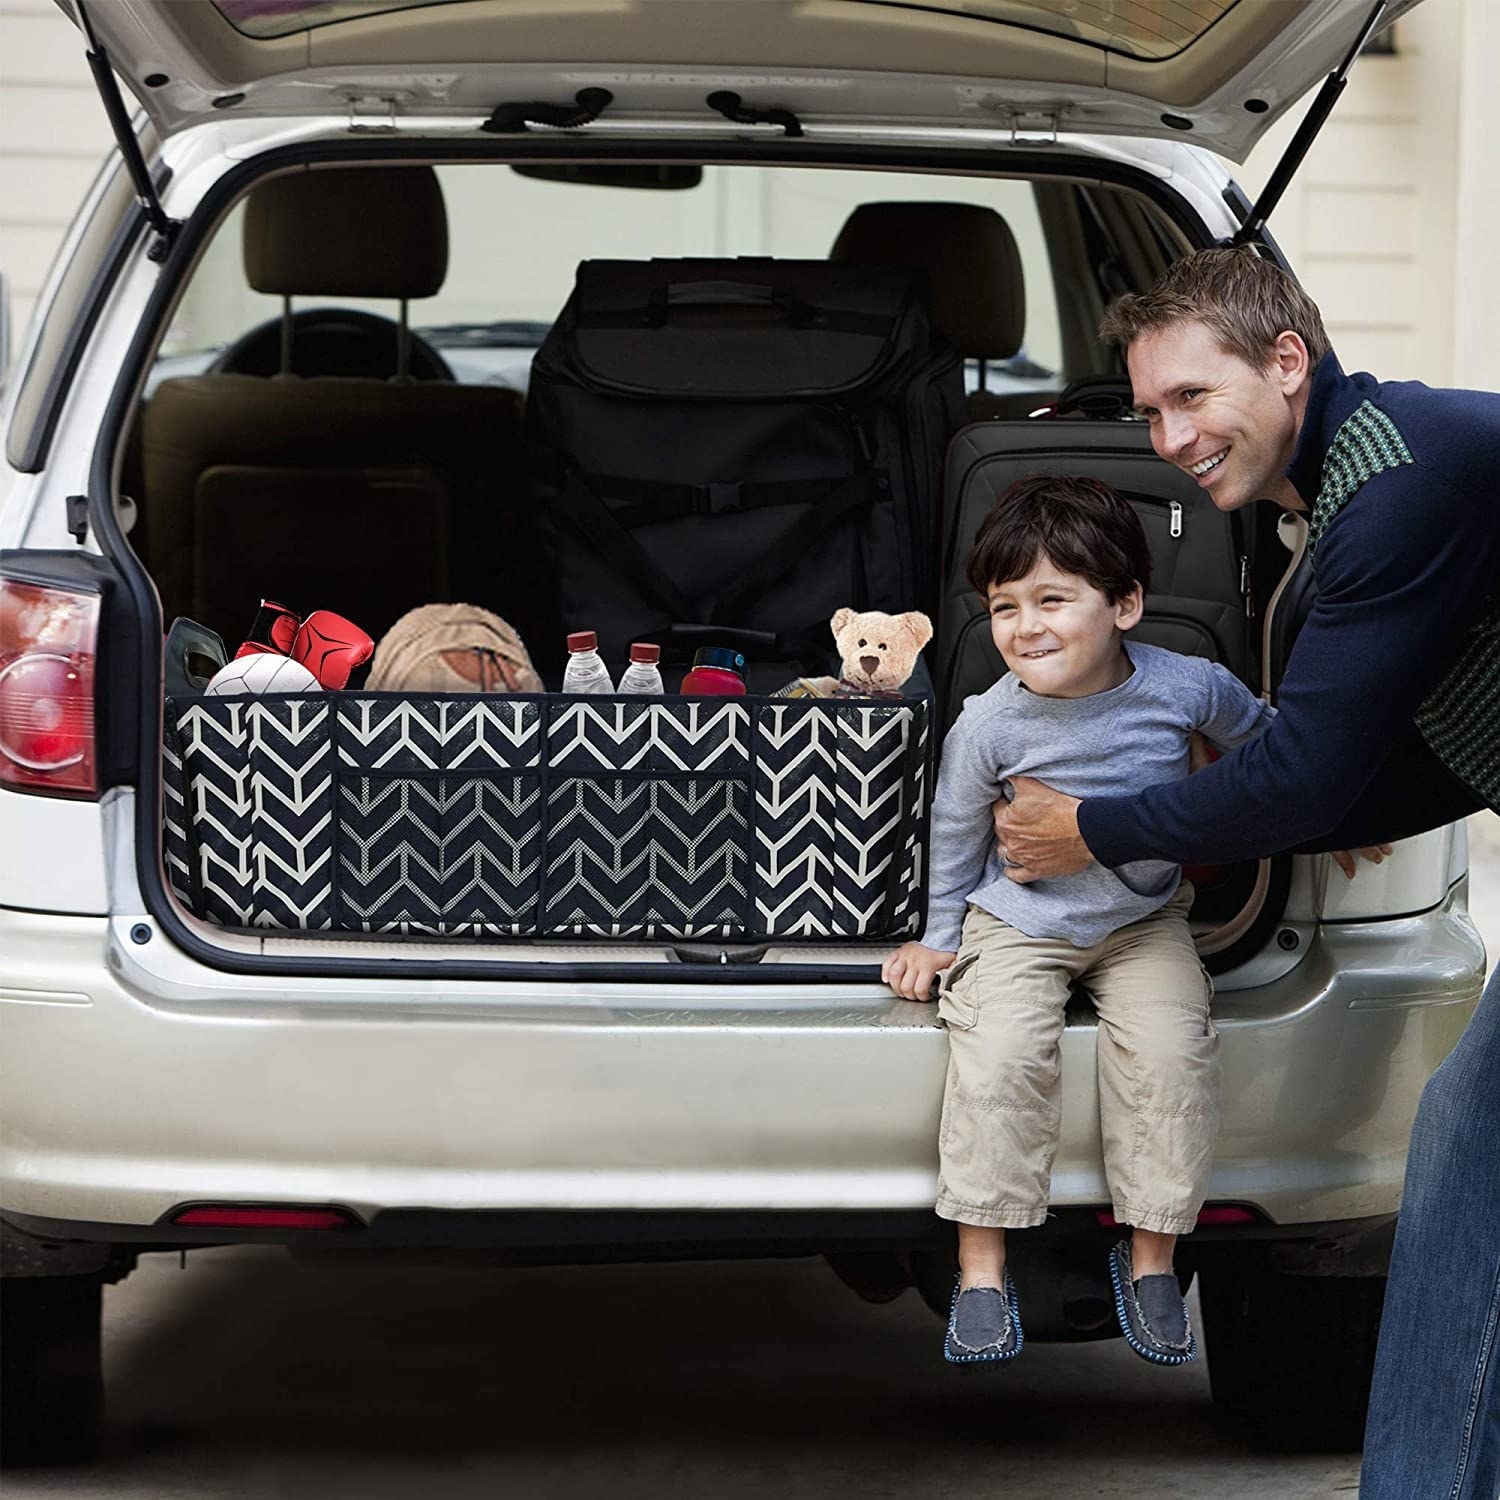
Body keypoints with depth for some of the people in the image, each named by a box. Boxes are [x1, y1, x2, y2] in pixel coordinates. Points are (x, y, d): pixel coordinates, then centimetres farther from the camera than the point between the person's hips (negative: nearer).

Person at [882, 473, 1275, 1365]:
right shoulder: (990, 726, -18)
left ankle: (1151, 1257, -5)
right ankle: (983, 1268, -13)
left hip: (1144, 923, 1)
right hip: (1018, 925, -1)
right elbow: (956, 835, 1)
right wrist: (941, 937, 7)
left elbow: (1264, 738, 9)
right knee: (999, 1055, -25)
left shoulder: (1187, 686, -15)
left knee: (1172, 1050, -22)